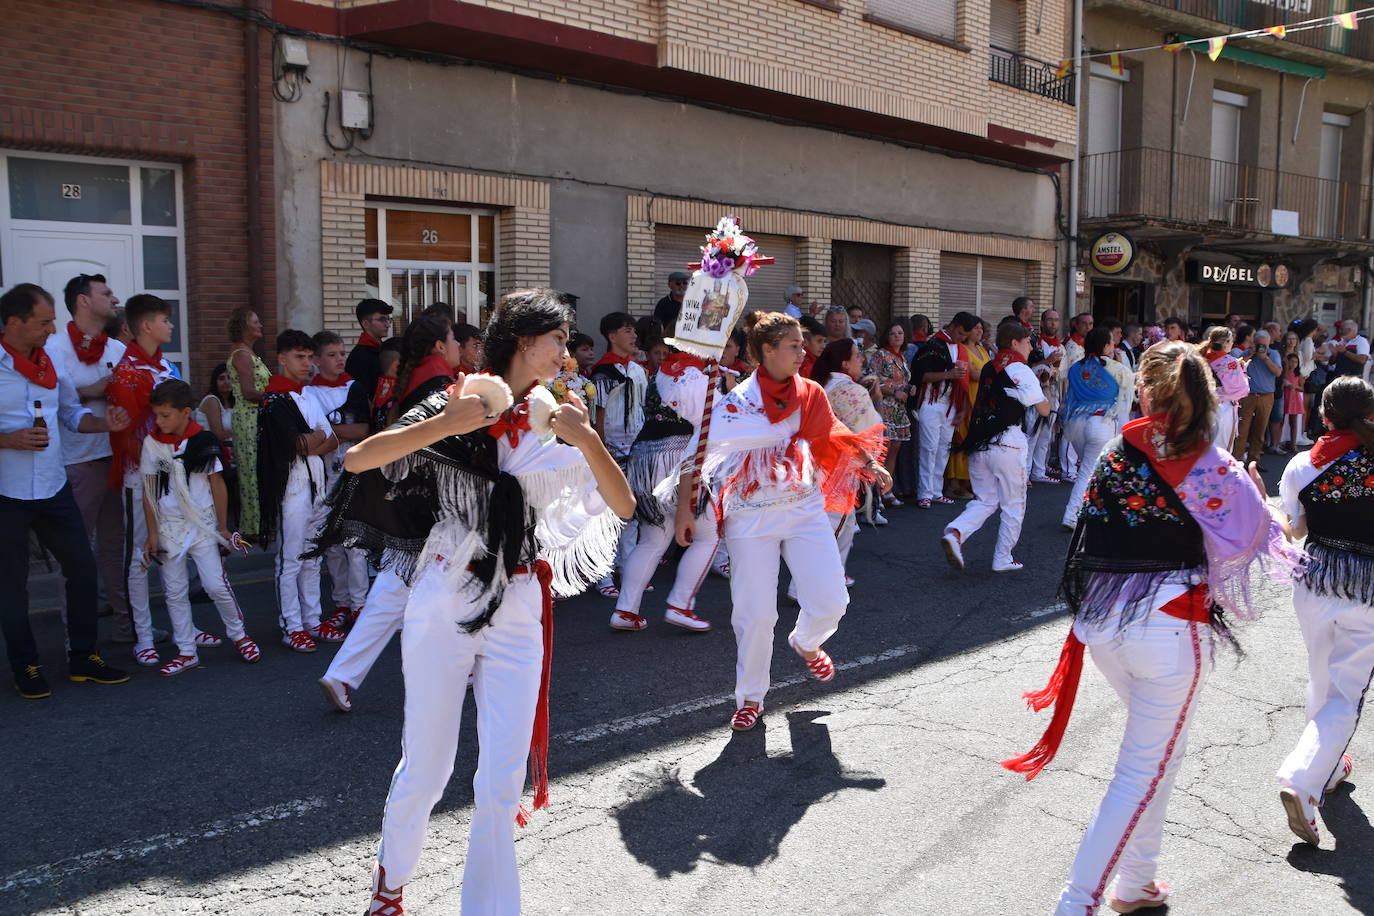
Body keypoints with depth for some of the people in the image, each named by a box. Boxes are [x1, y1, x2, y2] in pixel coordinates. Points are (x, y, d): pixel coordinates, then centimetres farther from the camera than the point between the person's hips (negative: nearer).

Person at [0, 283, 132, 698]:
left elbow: (72, 412, 15)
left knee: (82, 568, 8)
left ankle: (83, 658, 21)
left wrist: (103, 423, -4)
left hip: (53, 489, 6)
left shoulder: (50, 362, 6)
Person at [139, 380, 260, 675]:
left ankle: (238, 634, 16)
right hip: (168, 527, 3)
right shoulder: (152, 443, -1)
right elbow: (149, 490, 3)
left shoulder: (203, 441, -7)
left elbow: (217, 485, 0)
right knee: (175, 592, 6)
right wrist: (152, 534, 1)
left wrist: (223, 527, 4)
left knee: (216, 585, -6)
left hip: (202, 525, -2)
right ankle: (187, 651, 16)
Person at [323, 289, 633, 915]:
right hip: (445, 603, -2)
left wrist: (588, 439, -16)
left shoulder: (557, 423, 7)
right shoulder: (457, 405, -3)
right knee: (426, 768, 8)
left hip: (520, 611, 3)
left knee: (502, 782, 2)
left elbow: (623, 506, -1)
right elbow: (357, 460, -13)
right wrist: (448, 424, -23)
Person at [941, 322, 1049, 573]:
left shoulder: (989, 368, 14)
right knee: (1013, 505, 9)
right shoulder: (1020, 370, -7)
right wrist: (1044, 395, 14)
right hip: (1007, 444, -6)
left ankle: (955, 533, -13)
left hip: (978, 443, 6)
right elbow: (1043, 409, -7)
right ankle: (1003, 559, 14)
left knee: (985, 500, 13)